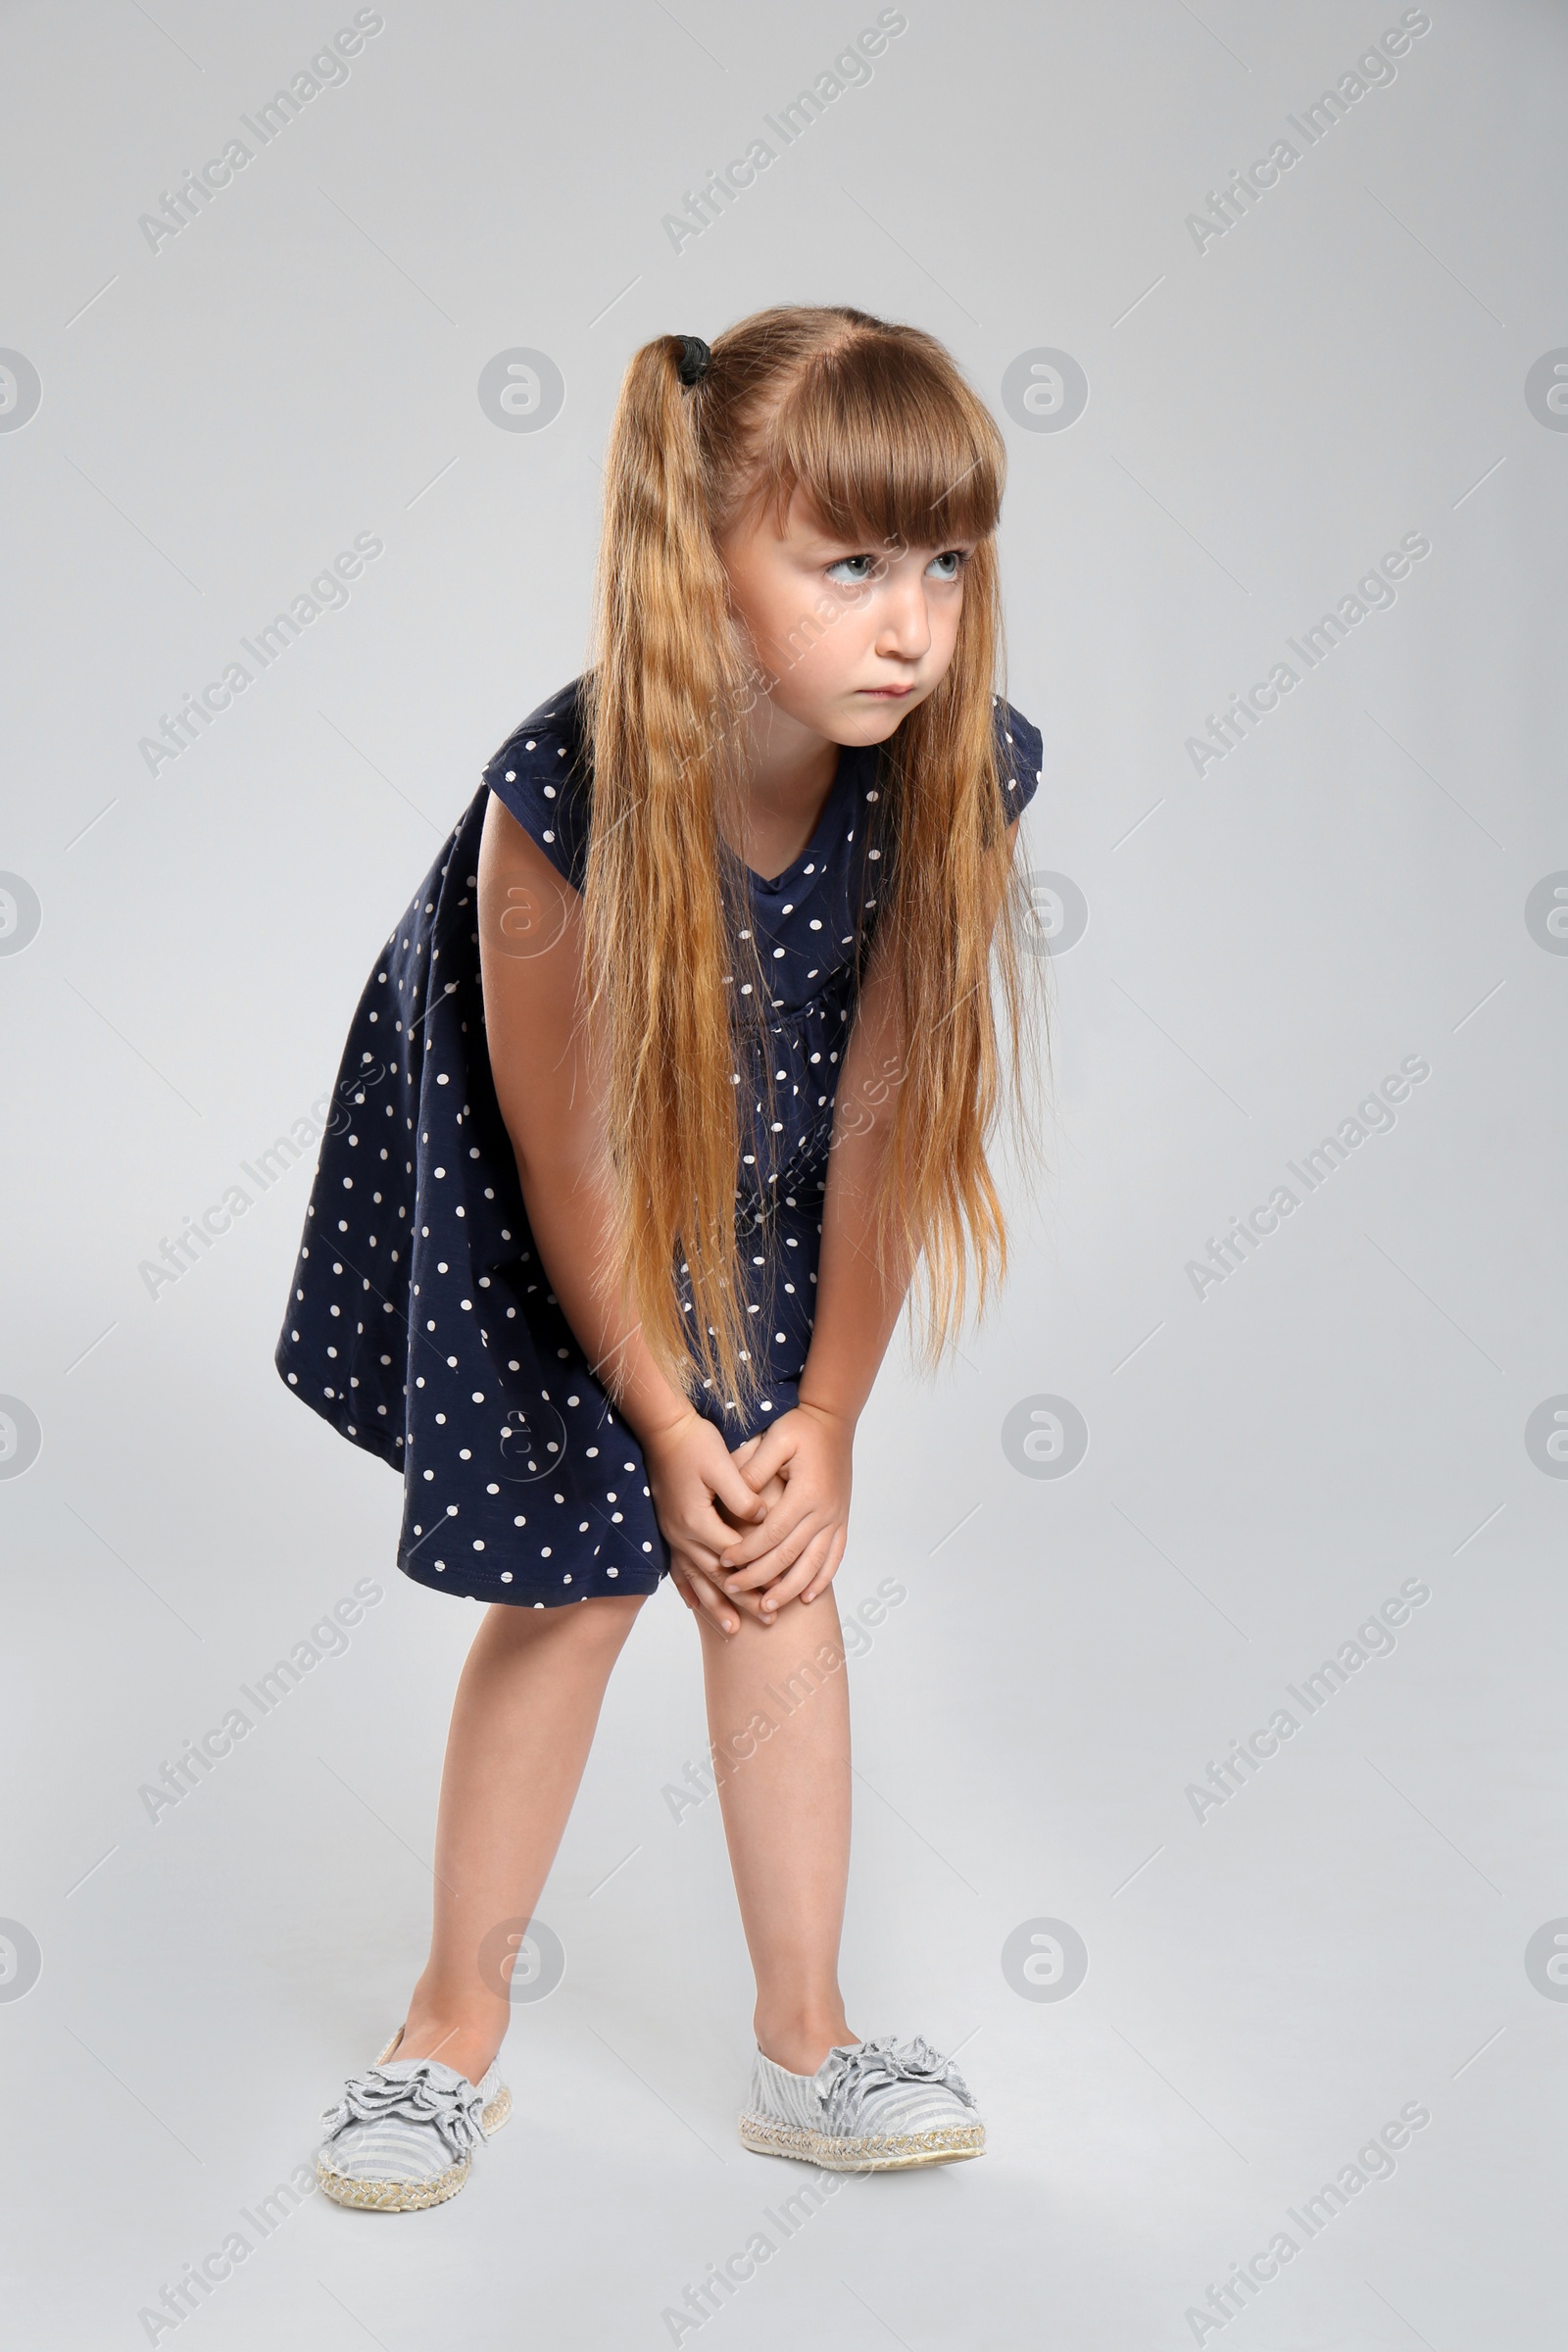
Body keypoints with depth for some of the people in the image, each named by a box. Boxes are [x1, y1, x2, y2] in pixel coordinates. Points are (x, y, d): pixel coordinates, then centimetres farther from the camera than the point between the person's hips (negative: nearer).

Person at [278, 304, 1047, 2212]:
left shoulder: (955, 768, -26)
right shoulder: (568, 796, -36)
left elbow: (886, 1118, -15)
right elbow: (570, 1157, -22)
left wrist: (823, 1420, -11)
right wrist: (667, 1425, -12)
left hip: (758, 1179, 3)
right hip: (535, 1199, -3)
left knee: (774, 1569, 5)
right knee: (575, 1582, 1)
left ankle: (803, 2047, 19)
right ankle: (458, 2027, 22)